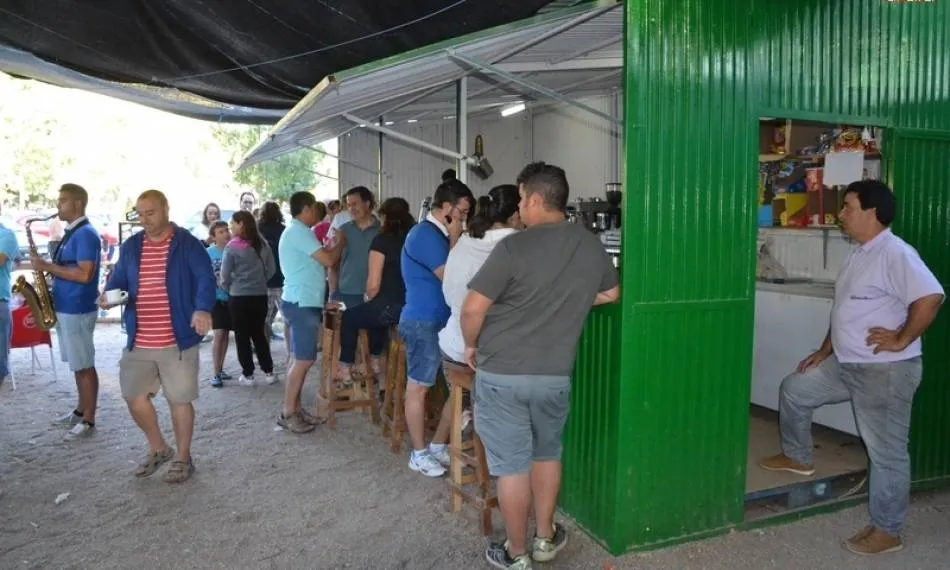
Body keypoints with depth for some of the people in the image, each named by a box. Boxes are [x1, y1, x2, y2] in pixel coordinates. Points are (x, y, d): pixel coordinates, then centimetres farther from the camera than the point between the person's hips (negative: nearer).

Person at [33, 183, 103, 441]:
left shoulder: (86, 234, -16)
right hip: (65, 307, 10)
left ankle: (88, 420, 5)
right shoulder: (71, 233, 15)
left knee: (85, 366, -2)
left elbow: (84, 274, -24)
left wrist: (48, 267, -18)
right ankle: (81, 411, 27)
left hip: (78, 309, -10)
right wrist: (48, 268, 5)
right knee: (77, 365, 16)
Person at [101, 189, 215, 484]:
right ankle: (158, 449, 33)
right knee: (134, 396, 11)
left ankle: (183, 458, 21)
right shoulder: (130, 246, 10)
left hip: (177, 340, -5)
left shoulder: (187, 244, -6)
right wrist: (109, 295, -9)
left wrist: (203, 309, -34)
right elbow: (118, 280, 15)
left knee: (179, 400, 4)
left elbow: (205, 279, -16)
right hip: (138, 342, 6)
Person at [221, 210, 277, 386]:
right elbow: (271, 269, 7)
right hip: (260, 295, 4)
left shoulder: (232, 247, -12)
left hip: (239, 297, -4)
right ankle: (269, 372, 16)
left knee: (242, 336, 8)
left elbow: (225, 275, -7)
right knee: (259, 334, 15)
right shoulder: (262, 244, 0)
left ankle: (248, 375, 12)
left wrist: (228, 288, 12)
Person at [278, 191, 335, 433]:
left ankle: (296, 408, 18)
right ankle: (287, 413, 0)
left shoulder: (296, 231, 20)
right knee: (304, 359, -7)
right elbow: (327, 260, -20)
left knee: (303, 359, 12)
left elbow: (316, 260, 22)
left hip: (303, 302, 11)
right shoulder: (299, 231, -15)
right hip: (302, 303, -11)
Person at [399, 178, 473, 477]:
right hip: (423, 323, -10)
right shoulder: (424, 234, -15)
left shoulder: (439, 235, 15)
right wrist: (454, 240, -10)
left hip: (443, 322, 10)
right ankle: (419, 454, 16)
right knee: (419, 387, 3)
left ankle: (438, 446, 23)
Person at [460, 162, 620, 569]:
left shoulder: (514, 247, -17)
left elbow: (473, 308, -17)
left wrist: (471, 346, 1)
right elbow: (611, 293, 18)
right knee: (547, 454, 23)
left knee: (511, 465, 7)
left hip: (502, 374, -4)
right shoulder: (592, 247, 0)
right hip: (556, 375, 5)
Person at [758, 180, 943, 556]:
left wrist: (901, 340, -23)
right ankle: (798, 458, 37)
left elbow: (930, 297, -32)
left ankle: (887, 531, 16)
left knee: (886, 451, 2)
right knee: (794, 389, 18)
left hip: (884, 370, -10)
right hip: (845, 363, 10)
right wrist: (826, 350, 18)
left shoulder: (895, 253, -20)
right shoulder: (859, 254, 12)